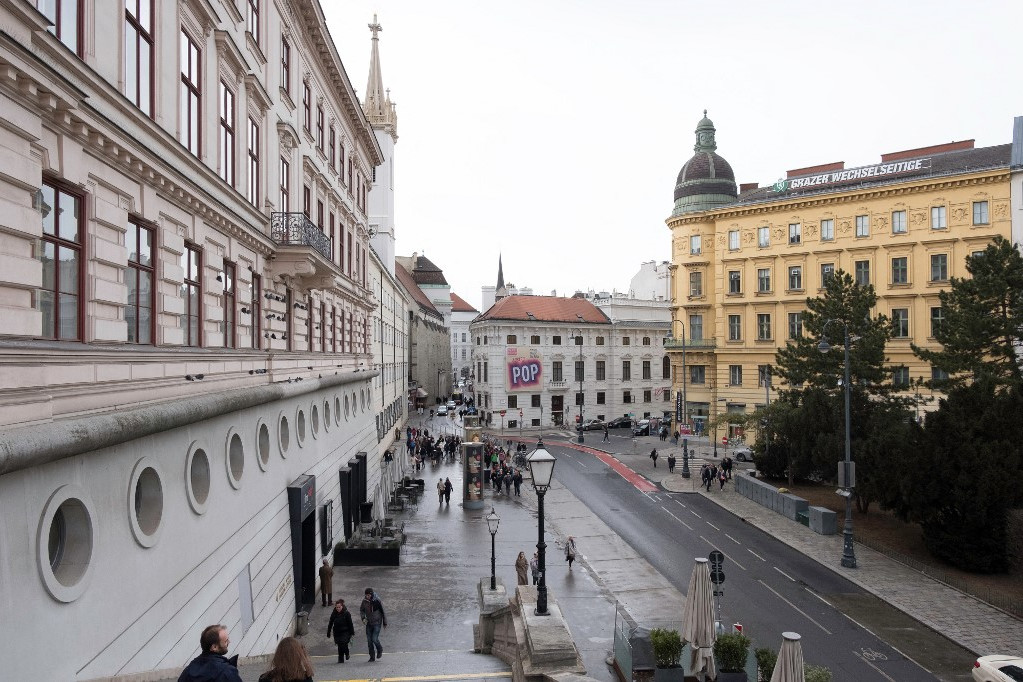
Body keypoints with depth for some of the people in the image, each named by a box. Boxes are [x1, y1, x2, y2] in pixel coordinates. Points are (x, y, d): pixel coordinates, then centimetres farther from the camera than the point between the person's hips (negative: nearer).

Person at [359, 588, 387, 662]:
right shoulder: (364, 601, -5)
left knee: (374, 639, -12)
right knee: (369, 640, 4)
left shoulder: (377, 601, -16)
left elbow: (383, 611, -6)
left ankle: (380, 650, 18)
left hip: (377, 623, -4)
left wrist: (385, 623, 0)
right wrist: (363, 618, -7)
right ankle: (372, 657, 18)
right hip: (369, 623, 4)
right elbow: (361, 610, 11)